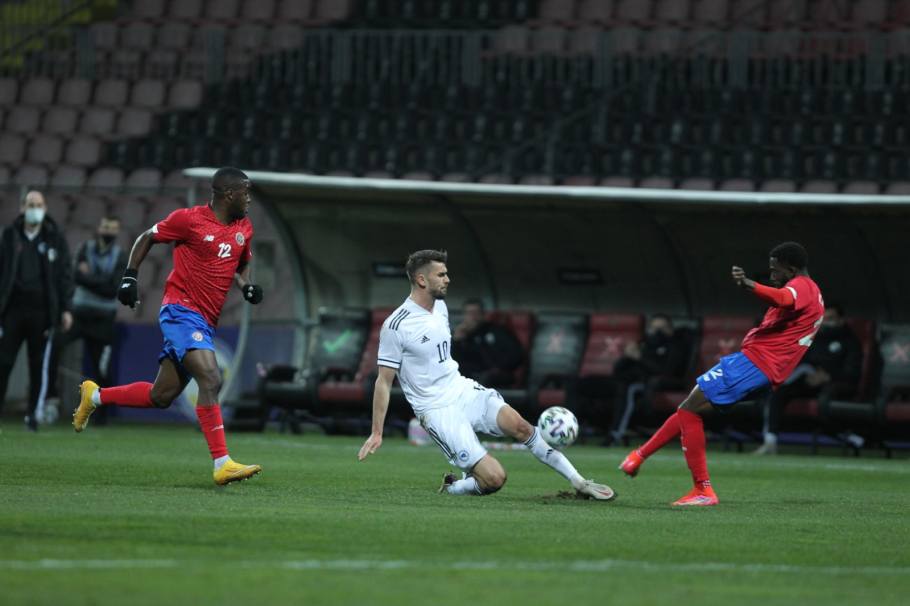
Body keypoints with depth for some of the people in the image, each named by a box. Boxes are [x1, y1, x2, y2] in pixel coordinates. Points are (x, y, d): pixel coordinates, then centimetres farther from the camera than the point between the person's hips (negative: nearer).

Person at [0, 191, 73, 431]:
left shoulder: (55, 239, 6)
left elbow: (64, 275, 6)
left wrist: (65, 309, -1)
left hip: (42, 311, -1)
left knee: (40, 364, 0)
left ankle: (35, 415, 7)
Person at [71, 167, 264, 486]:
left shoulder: (243, 229, 11)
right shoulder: (189, 219, -8)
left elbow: (242, 263, 29)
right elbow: (147, 238, 6)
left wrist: (246, 285, 8)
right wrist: (130, 276, 1)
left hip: (205, 322, 8)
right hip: (181, 310, -8)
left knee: (161, 396, 10)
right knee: (211, 379, -24)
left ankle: (95, 396, 33)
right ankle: (222, 464, -26)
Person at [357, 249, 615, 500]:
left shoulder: (440, 306, 7)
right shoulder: (396, 326, -16)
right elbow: (384, 381, -10)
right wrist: (376, 433, -9)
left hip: (463, 390, 7)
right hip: (438, 411, -7)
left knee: (518, 425, -17)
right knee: (494, 478, -17)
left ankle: (579, 482, -10)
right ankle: (451, 488, 13)